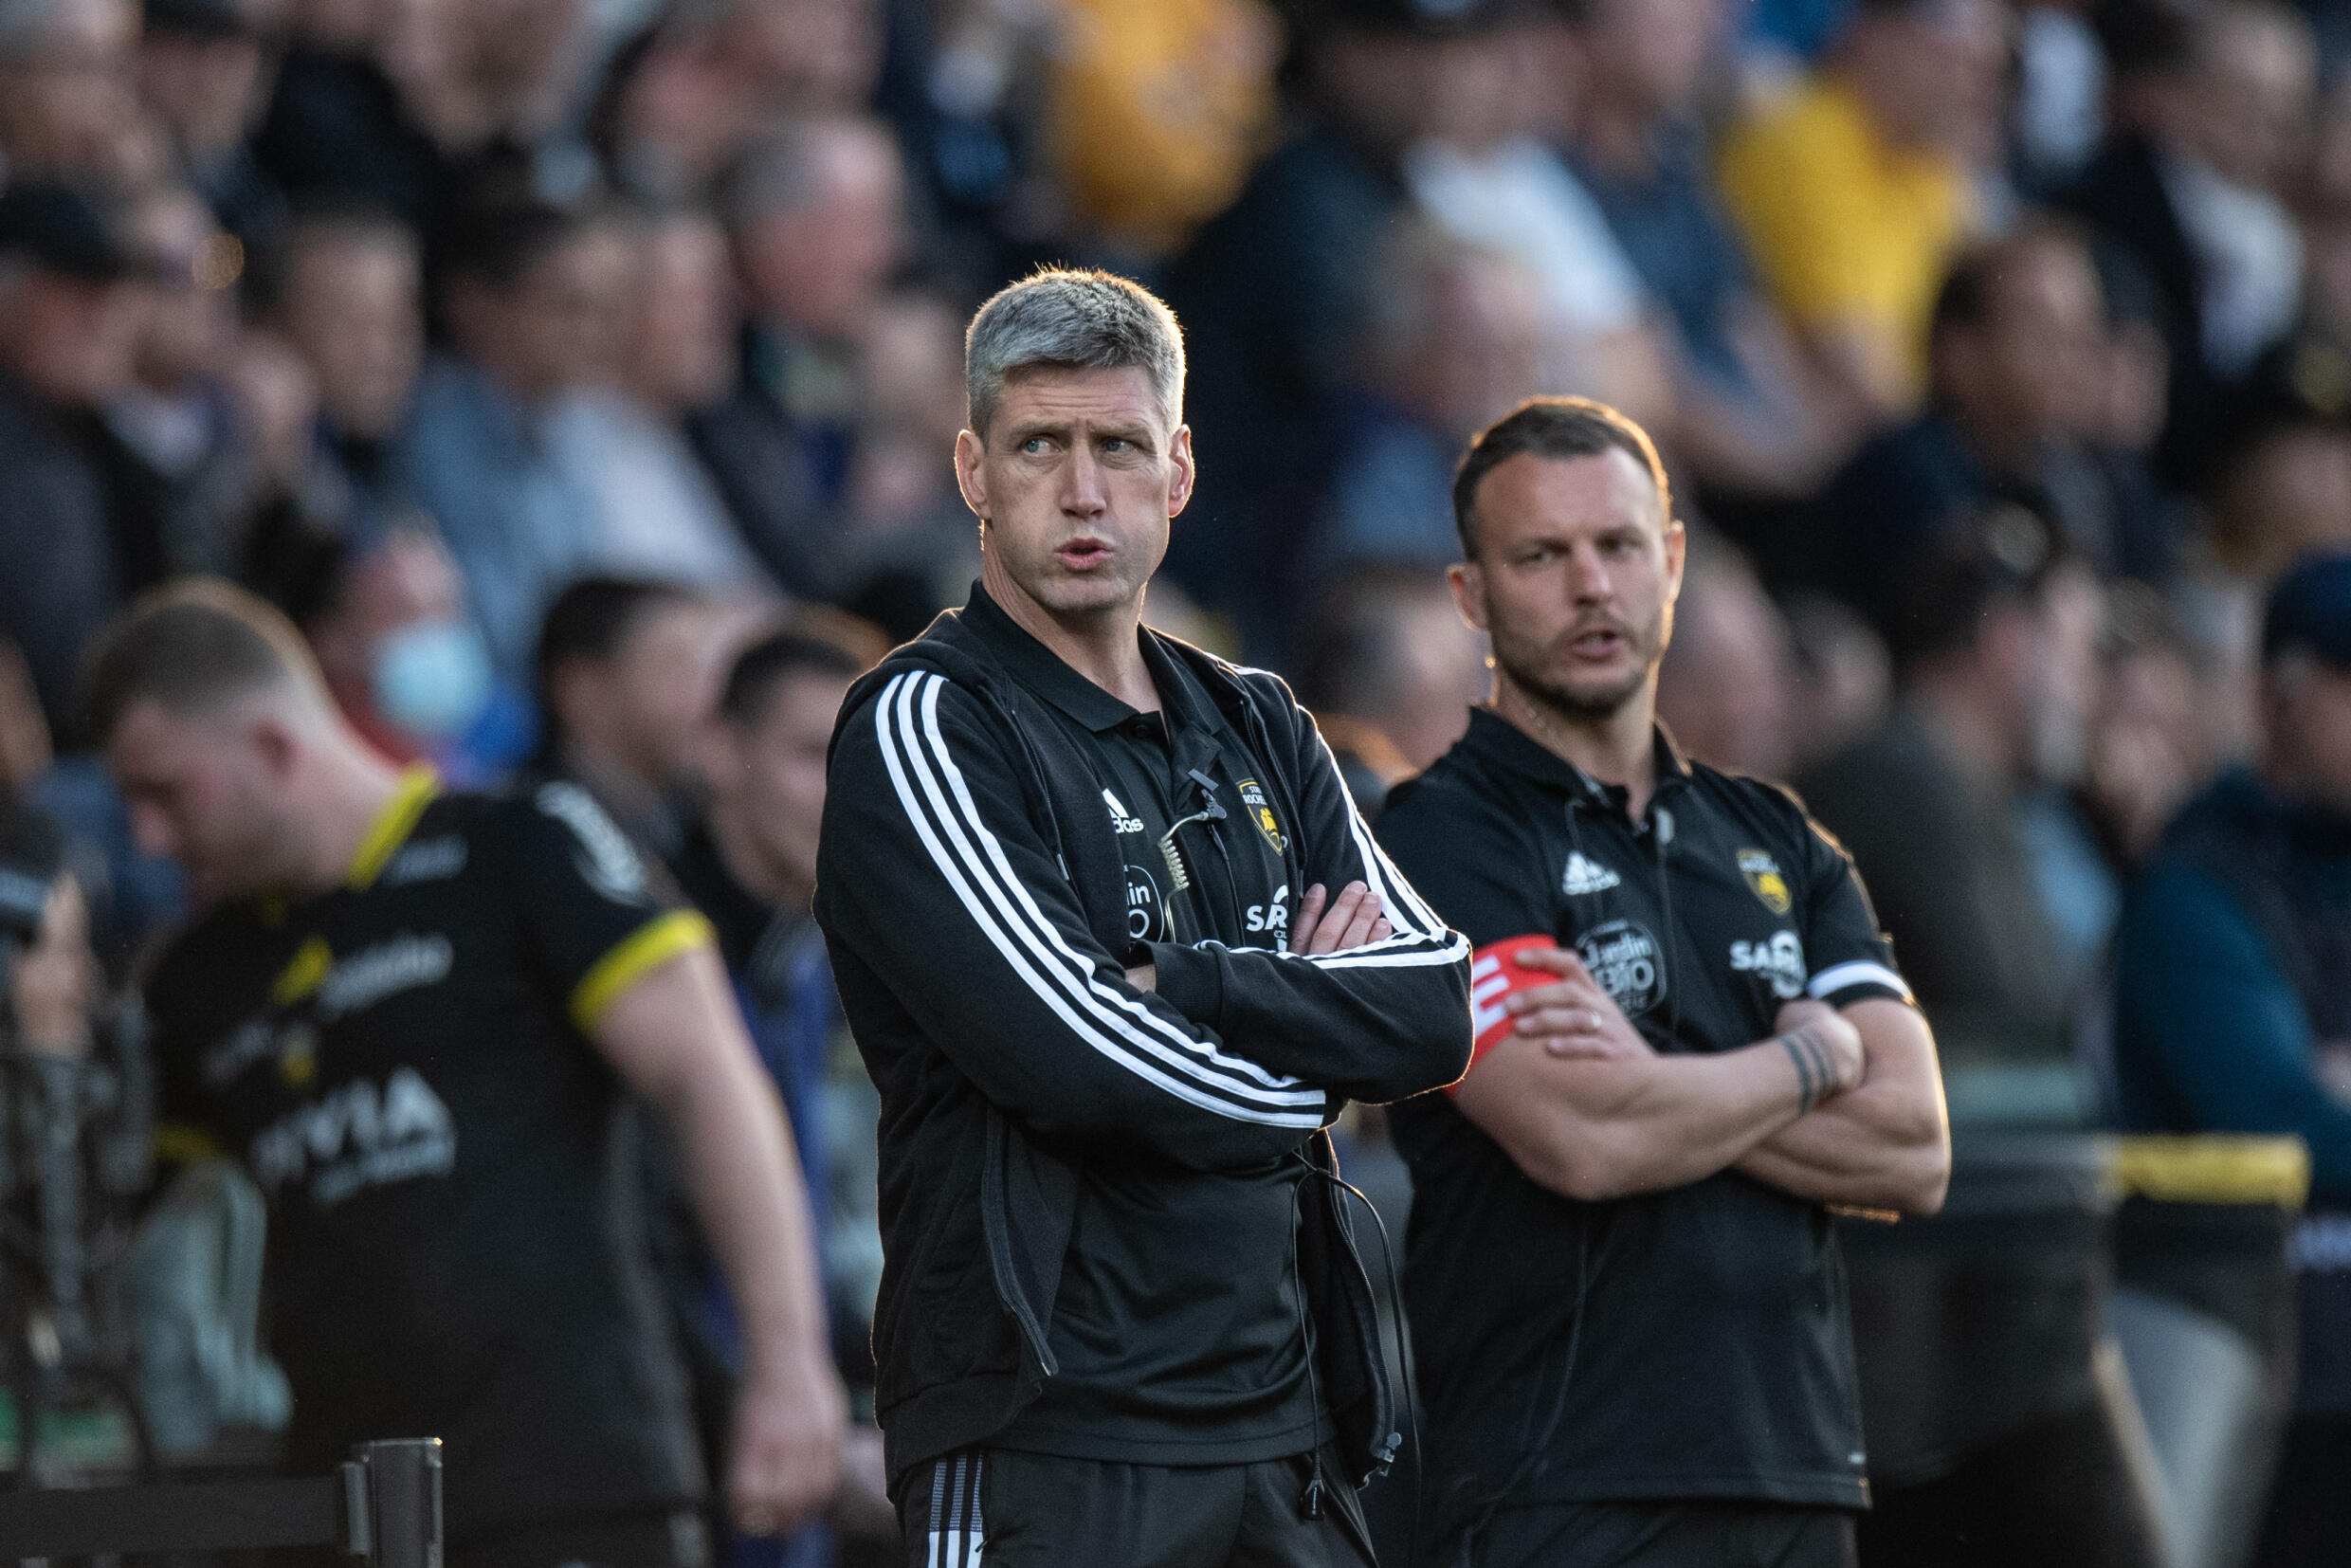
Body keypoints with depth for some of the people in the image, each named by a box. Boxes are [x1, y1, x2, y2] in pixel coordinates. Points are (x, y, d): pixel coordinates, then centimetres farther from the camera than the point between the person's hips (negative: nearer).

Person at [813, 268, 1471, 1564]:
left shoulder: (1254, 729, 18)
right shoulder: (926, 727, -4)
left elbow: (1438, 1007, 6)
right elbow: (1076, 1055, -16)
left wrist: (1193, 990, -9)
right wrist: (1325, 1035, 0)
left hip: (1284, 1429, 6)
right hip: (1047, 1438, -6)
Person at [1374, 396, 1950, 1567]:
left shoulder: (1777, 843, 16)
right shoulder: (1442, 841, -3)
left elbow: (1913, 1151, 5)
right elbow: (1581, 1141, -17)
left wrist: (1661, 1087, -9)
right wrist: (1809, 1057, -1)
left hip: (1798, 1472, 6)